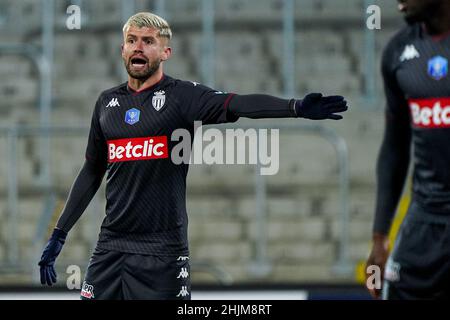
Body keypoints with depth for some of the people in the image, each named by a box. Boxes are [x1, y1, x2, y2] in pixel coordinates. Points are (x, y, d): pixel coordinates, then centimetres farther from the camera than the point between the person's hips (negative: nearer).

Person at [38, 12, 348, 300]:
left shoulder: (180, 96, -3)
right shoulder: (107, 102, 12)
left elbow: (237, 104, -21)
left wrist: (298, 107, -38)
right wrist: (59, 234, 19)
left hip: (162, 249, -4)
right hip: (111, 245, 4)